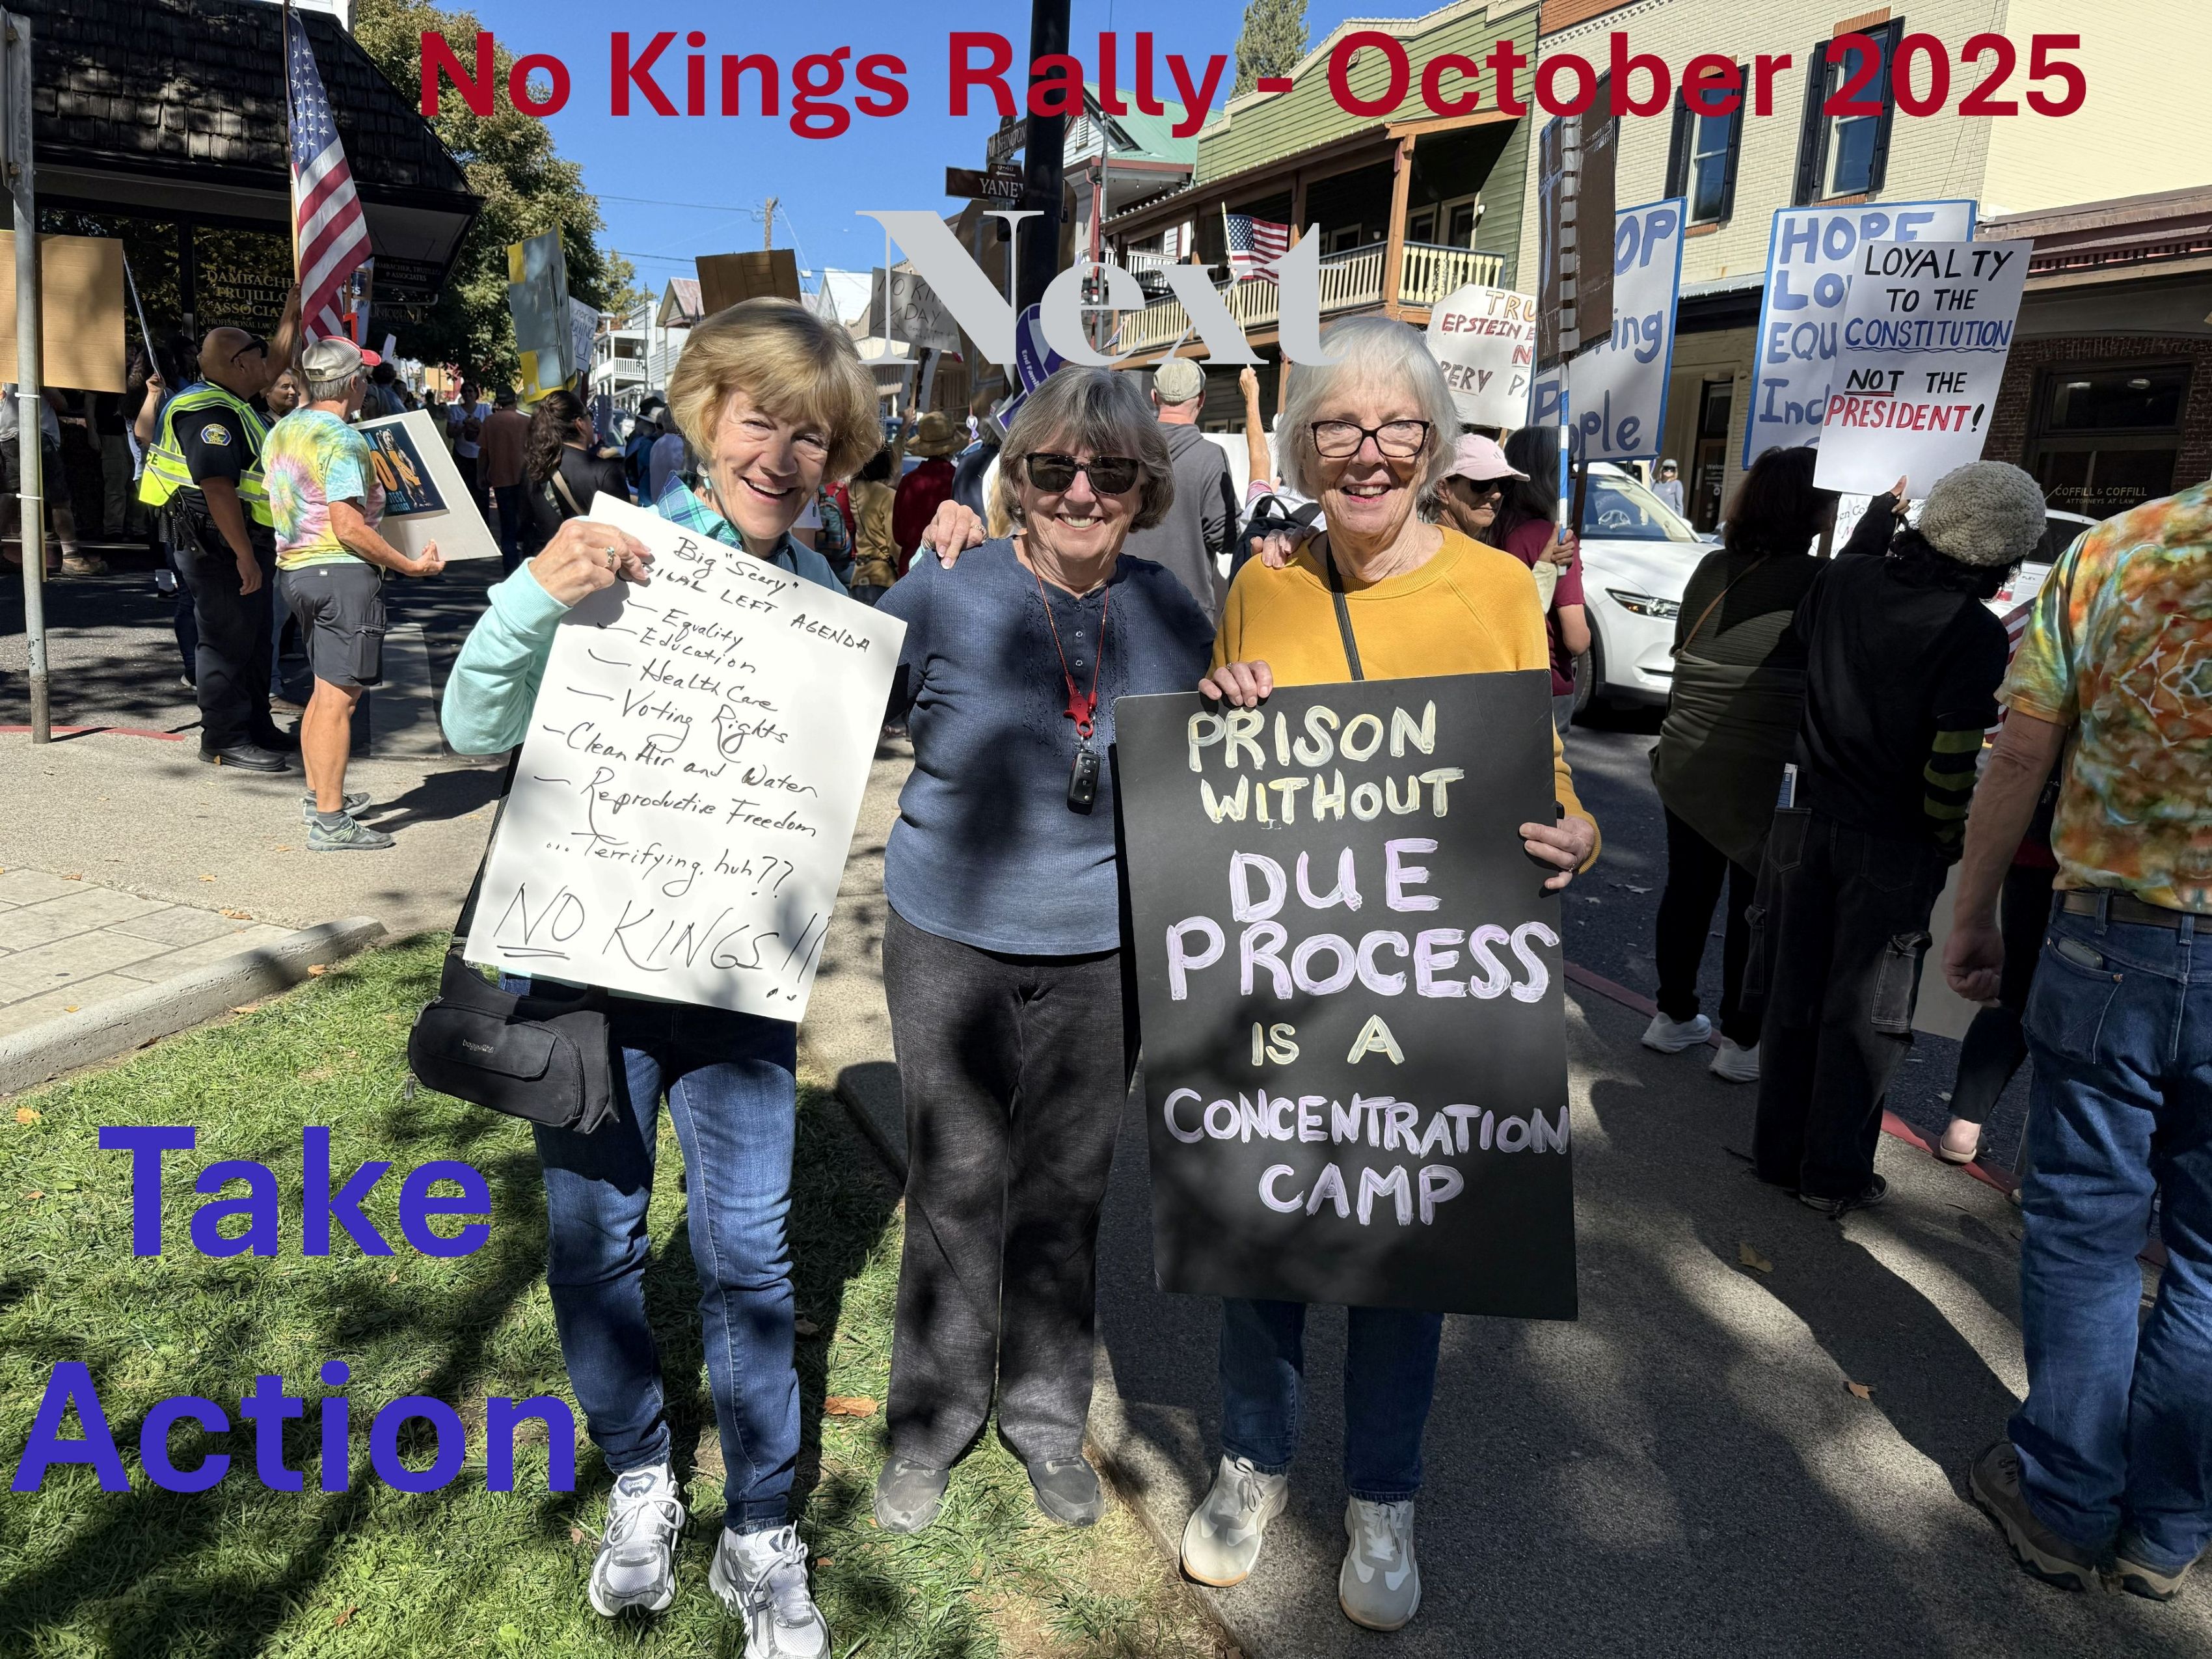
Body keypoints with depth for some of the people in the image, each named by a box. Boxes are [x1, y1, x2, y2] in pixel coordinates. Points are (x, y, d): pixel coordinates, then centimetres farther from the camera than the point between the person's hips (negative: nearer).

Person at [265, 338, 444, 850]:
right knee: (338, 696, -7)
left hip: (294, 570, 10)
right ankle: (330, 821, -6)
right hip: (342, 574, -10)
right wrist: (410, 565, -16)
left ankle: (318, 795, 30)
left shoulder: (281, 432, 14)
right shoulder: (341, 440, -15)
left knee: (326, 688, 20)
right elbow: (349, 528, -21)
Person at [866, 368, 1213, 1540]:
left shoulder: (1174, 617, -3)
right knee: (955, 1188, 10)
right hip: (950, 942, -2)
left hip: (1101, 955, 2)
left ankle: (1046, 1417, 37)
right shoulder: (944, 599, -11)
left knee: (1067, 1191, 15)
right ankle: (932, 1421, 33)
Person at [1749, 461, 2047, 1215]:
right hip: (1895, 846, -4)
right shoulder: (1976, 634, -17)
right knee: (1863, 1011, 7)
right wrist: (1946, 841, -1)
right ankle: (1834, 1173, 17)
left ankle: (1780, 1151, 24)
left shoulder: (1840, 582, -2)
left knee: (1794, 995, 14)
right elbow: (1952, 764, -19)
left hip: (1807, 821, 5)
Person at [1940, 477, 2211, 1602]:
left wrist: (1973, 917, 7)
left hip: (2111, 948, 0)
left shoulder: (2112, 554, -7)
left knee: (2084, 1234, 13)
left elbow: (2017, 762, -4)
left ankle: (2067, 1506, 25)